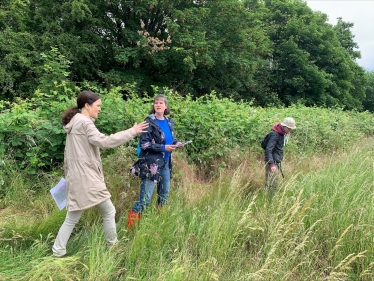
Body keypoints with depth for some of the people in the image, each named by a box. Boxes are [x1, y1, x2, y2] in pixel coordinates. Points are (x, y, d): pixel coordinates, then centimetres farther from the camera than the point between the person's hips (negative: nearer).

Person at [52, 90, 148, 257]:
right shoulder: (84, 123, -12)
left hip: (77, 177, 9)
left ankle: (58, 250, 17)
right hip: (86, 177, -9)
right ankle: (113, 245, 18)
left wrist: (68, 174, 25)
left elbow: (67, 153, 20)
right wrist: (132, 132, -21)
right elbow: (104, 142, -23)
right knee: (108, 211, 6)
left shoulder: (74, 123, 17)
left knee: (72, 217, 14)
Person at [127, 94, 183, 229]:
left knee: (165, 194, 20)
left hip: (165, 163, 7)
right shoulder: (150, 122, -11)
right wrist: (163, 148, -20)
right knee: (145, 198, -8)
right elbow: (144, 144, -16)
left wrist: (176, 143, 0)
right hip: (151, 164, -7)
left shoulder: (169, 122, 9)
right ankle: (130, 227, 3)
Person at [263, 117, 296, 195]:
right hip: (272, 163, -9)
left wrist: (279, 163, 17)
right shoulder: (275, 134, -17)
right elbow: (268, 150, -22)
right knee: (273, 184, -10)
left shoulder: (283, 134, 12)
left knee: (275, 184, 13)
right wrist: (271, 164, -28)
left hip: (277, 163, 9)